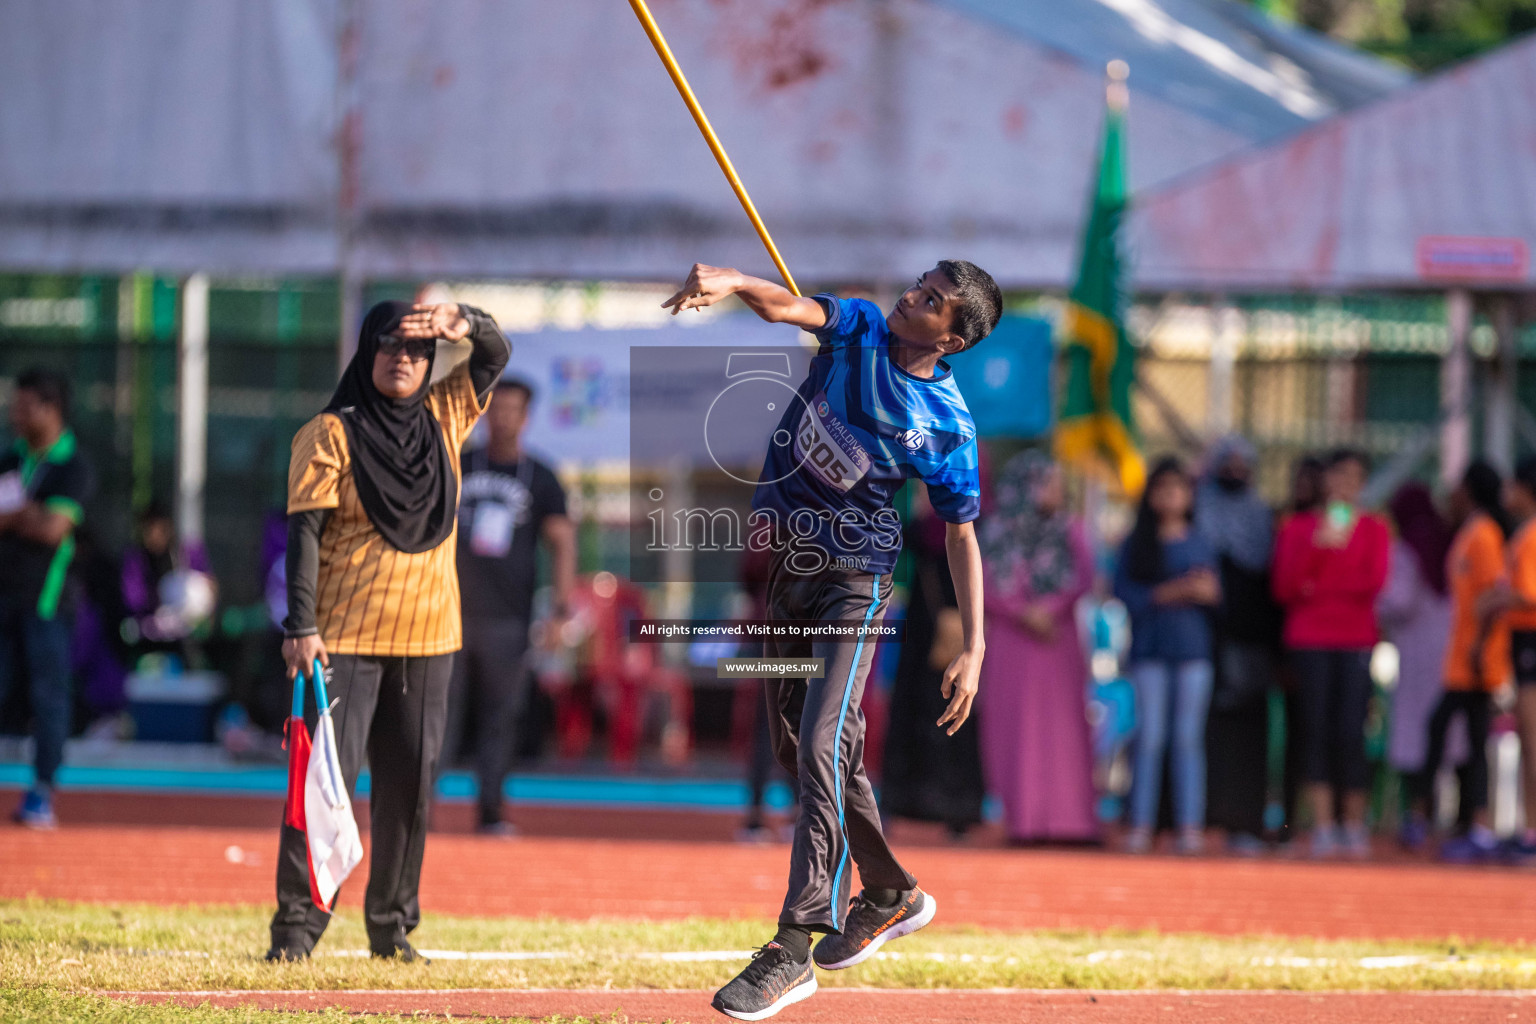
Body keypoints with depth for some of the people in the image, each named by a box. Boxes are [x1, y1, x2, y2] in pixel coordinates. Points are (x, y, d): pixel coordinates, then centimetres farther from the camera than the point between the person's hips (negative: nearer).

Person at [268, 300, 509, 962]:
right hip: (346, 635, -5)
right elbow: (305, 530, -8)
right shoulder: (331, 434, -3)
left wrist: (461, 324, -18)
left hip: (427, 637, 5)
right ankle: (297, 924, -9)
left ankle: (392, 925, 15)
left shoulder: (442, 418, 10)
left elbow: (496, 354, 6)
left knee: (410, 784, 7)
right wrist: (301, 626, -16)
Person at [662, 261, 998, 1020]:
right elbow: (789, 307, -24)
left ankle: (795, 949, -21)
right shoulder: (861, 330, -5)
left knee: (822, 747, -20)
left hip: (854, 579, -5)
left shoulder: (948, 425, -12)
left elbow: (961, 534, -5)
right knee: (800, 749, 17)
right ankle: (890, 895, 37)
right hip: (781, 564, 6)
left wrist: (972, 650, -9)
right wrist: (730, 282, -47)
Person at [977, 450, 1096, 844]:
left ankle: (1067, 817, -7)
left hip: (1058, 639, 0)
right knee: (1016, 726, -5)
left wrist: (1049, 609, -16)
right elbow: (985, 589, -1)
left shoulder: (1069, 531, 8)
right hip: (1011, 641, 0)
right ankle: (1023, 818, -6)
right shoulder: (997, 532, 5)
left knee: (1061, 724, -5)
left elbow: (1085, 580, -2)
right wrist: (1024, 614, -14)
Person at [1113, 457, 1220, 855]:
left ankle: (1190, 825, -2)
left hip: (1192, 647, 1)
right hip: (1150, 647, -1)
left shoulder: (1199, 545, 12)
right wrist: (1169, 593, -12)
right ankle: (1141, 824, -2)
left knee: (1188, 738, -2)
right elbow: (1125, 592, -2)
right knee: (1150, 736, -4)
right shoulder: (1136, 545, 8)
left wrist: (1207, 592, -12)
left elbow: (1215, 594, 10)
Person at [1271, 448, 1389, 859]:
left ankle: (1355, 825, -2)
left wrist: (1320, 588, -8)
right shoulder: (1298, 527, 11)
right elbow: (1284, 587, 1)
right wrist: (1317, 545, -10)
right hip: (1309, 641, 0)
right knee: (1315, 730, -5)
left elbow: (1374, 581, -2)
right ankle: (1323, 825, -4)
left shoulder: (1373, 529, 11)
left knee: (1351, 731, -8)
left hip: (1356, 641, 0)